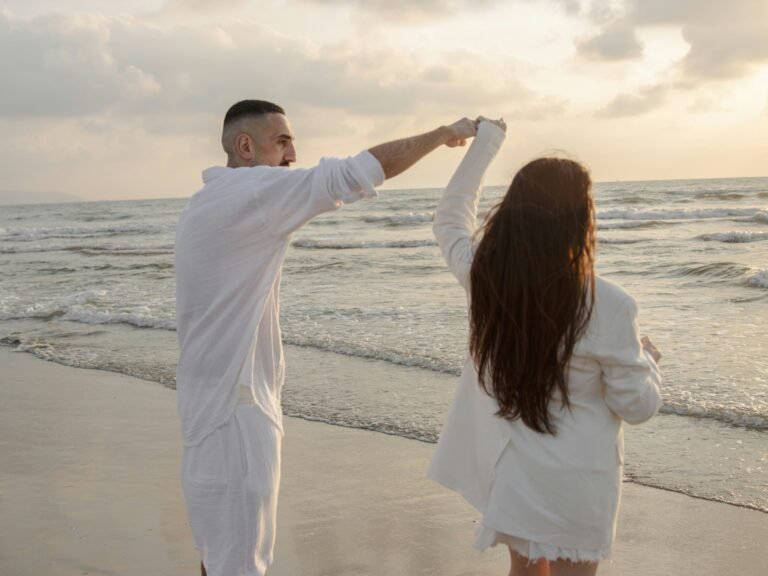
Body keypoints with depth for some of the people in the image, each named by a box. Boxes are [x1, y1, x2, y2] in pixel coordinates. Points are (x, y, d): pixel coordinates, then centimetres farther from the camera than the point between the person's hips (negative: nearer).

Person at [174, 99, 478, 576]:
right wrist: (444, 134, -13)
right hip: (234, 404, -10)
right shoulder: (251, 191, -17)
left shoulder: (209, 204, 13)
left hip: (221, 395, 10)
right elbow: (356, 175, -22)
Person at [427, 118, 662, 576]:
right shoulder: (609, 306, -23)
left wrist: (486, 142, 17)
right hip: (577, 481, -4)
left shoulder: (484, 277, -11)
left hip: (511, 468, 4)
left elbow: (451, 217, 10)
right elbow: (638, 406, -13)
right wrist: (646, 357, 8)